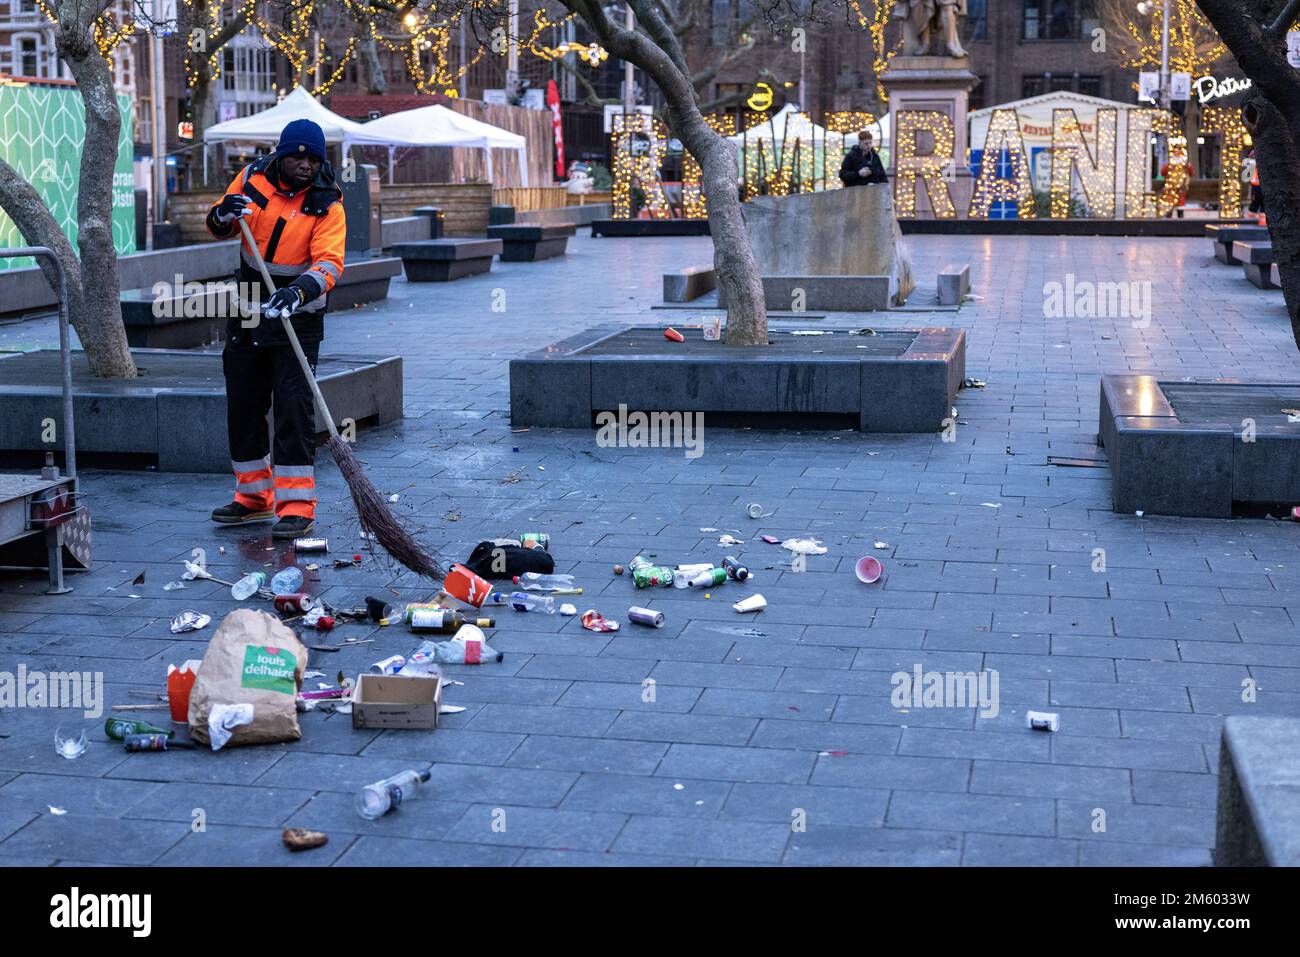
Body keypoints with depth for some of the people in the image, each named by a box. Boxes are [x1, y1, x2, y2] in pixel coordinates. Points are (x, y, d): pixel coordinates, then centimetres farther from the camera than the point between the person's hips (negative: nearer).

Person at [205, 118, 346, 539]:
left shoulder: (326, 204, -13)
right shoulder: (253, 177, -2)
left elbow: (329, 263, -25)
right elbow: (217, 228, 9)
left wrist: (299, 291, -44)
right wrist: (225, 213, -16)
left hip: (297, 319, -5)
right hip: (248, 315, 5)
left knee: (294, 409, -11)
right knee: (242, 407, 11)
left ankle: (297, 507, -7)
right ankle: (255, 496, 26)